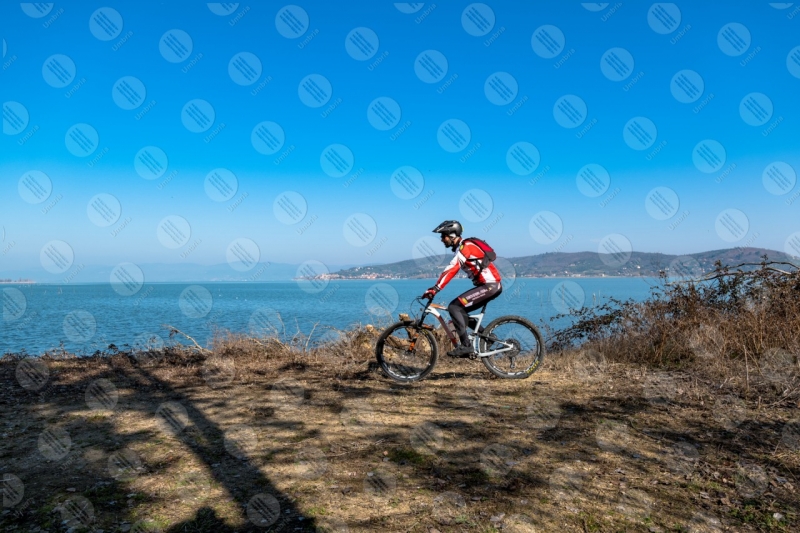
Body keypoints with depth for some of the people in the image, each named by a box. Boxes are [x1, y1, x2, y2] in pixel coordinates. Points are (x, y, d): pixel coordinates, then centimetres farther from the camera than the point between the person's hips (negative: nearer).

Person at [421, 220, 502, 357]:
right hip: (492, 285, 10)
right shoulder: (462, 248, 18)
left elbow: (451, 270, -24)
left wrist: (434, 289, -28)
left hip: (490, 285, -10)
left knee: (454, 307, -13)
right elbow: (451, 271, 22)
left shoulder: (465, 247, -13)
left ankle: (466, 346, -13)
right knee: (460, 310, 13)